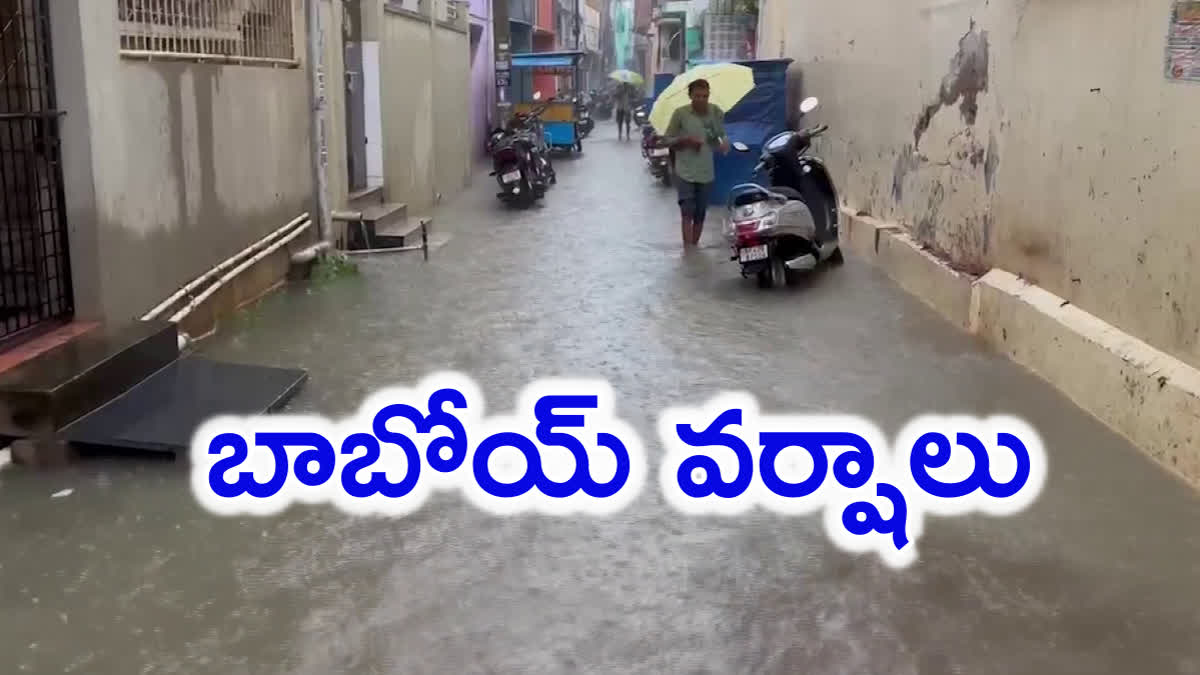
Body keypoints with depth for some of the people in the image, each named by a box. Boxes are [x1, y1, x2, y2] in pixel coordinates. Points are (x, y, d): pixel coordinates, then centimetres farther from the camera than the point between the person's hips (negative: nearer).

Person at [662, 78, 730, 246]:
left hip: (706, 172, 3)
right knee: (687, 212, -12)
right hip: (685, 171, -3)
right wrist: (686, 141, -18)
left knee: (700, 215, 12)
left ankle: (694, 247, 27)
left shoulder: (716, 113, -1)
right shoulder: (680, 113, -9)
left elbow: (721, 136, 13)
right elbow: (668, 140, -1)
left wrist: (723, 144, -10)